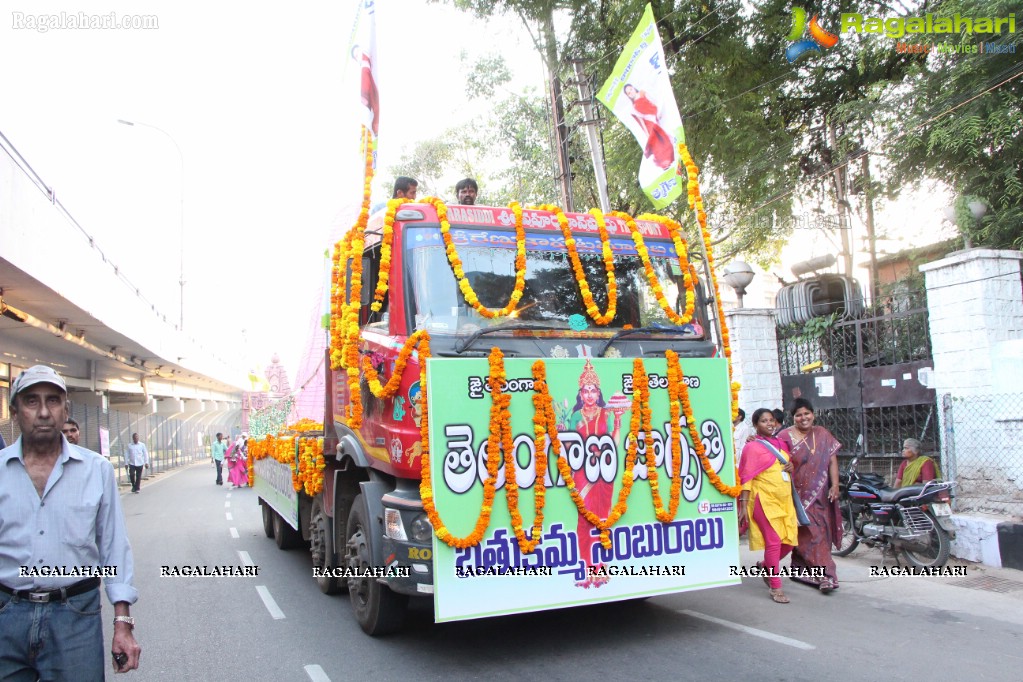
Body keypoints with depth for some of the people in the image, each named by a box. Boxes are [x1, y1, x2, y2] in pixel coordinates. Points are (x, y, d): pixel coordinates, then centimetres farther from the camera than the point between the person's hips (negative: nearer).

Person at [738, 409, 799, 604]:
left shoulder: (781, 443, 16)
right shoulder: (752, 447, -3)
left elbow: (789, 462, 31)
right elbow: (746, 476, -8)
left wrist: (791, 466, 5)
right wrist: (744, 504, -14)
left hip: (784, 499, 7)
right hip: (764, 499, -7)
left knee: (790, 540, 5)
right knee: (774, 541, -10)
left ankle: (765, 566, 31)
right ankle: (776, 588, 0)